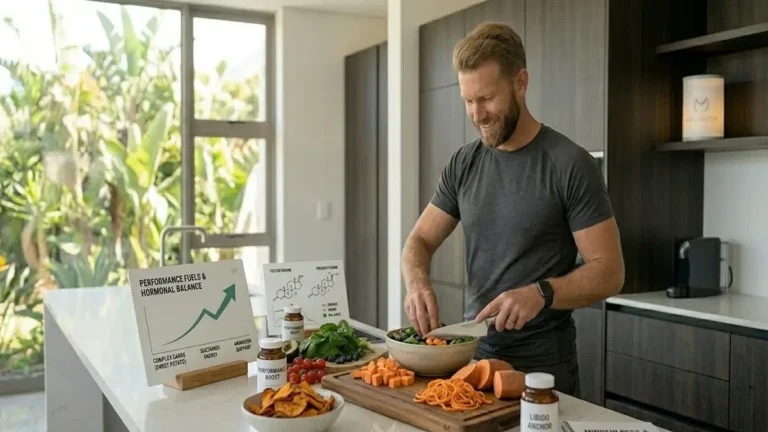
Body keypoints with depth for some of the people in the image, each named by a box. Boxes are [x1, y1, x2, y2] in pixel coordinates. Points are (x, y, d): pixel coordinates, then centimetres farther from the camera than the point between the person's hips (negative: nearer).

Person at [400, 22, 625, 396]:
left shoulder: (571, 165, -13)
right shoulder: (463, 164, 2)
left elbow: (608, 271, -13)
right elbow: (420, 241, 5)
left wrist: (542, 293, -30)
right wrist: (417, 281, -17)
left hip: (542, 364, -5)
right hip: (473, 352, 5)